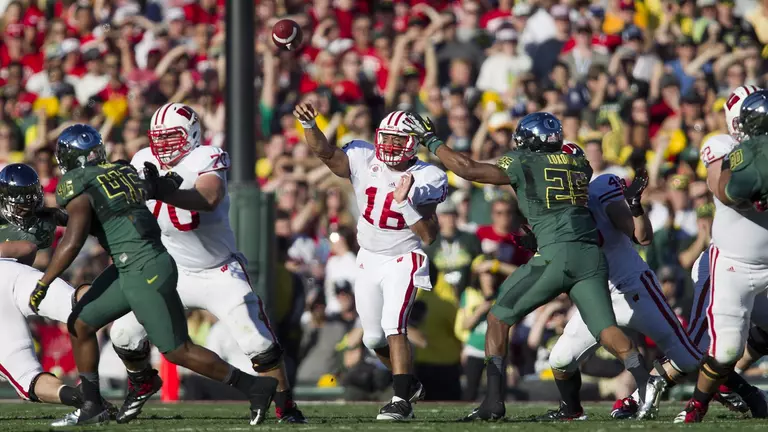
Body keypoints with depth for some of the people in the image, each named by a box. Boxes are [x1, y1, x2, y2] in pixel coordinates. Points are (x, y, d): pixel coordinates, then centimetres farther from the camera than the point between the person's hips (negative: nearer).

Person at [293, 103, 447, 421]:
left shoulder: (425, 180, -15)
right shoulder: (363, 161, -9)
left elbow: (429, 236, -18)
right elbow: (324, 151, -22)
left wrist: (404, 202, -29)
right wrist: (309, 125, -41)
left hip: (403, 260, -4)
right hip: (369, 260, 4)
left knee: (394, 327, -21)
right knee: (374, 338, 11)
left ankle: (401, 400, -17)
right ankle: (409, 384, 35)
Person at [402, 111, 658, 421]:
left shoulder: (523, 164, 5)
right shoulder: (579, 164, 19)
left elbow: (468, 170, 3)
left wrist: (431, 140, 15)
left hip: (555, 255, -4)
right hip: (590, 254, 4)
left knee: (499, 317, 10)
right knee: (606, 329, 1)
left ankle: (494, 400, 4)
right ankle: (644, 382, -24)